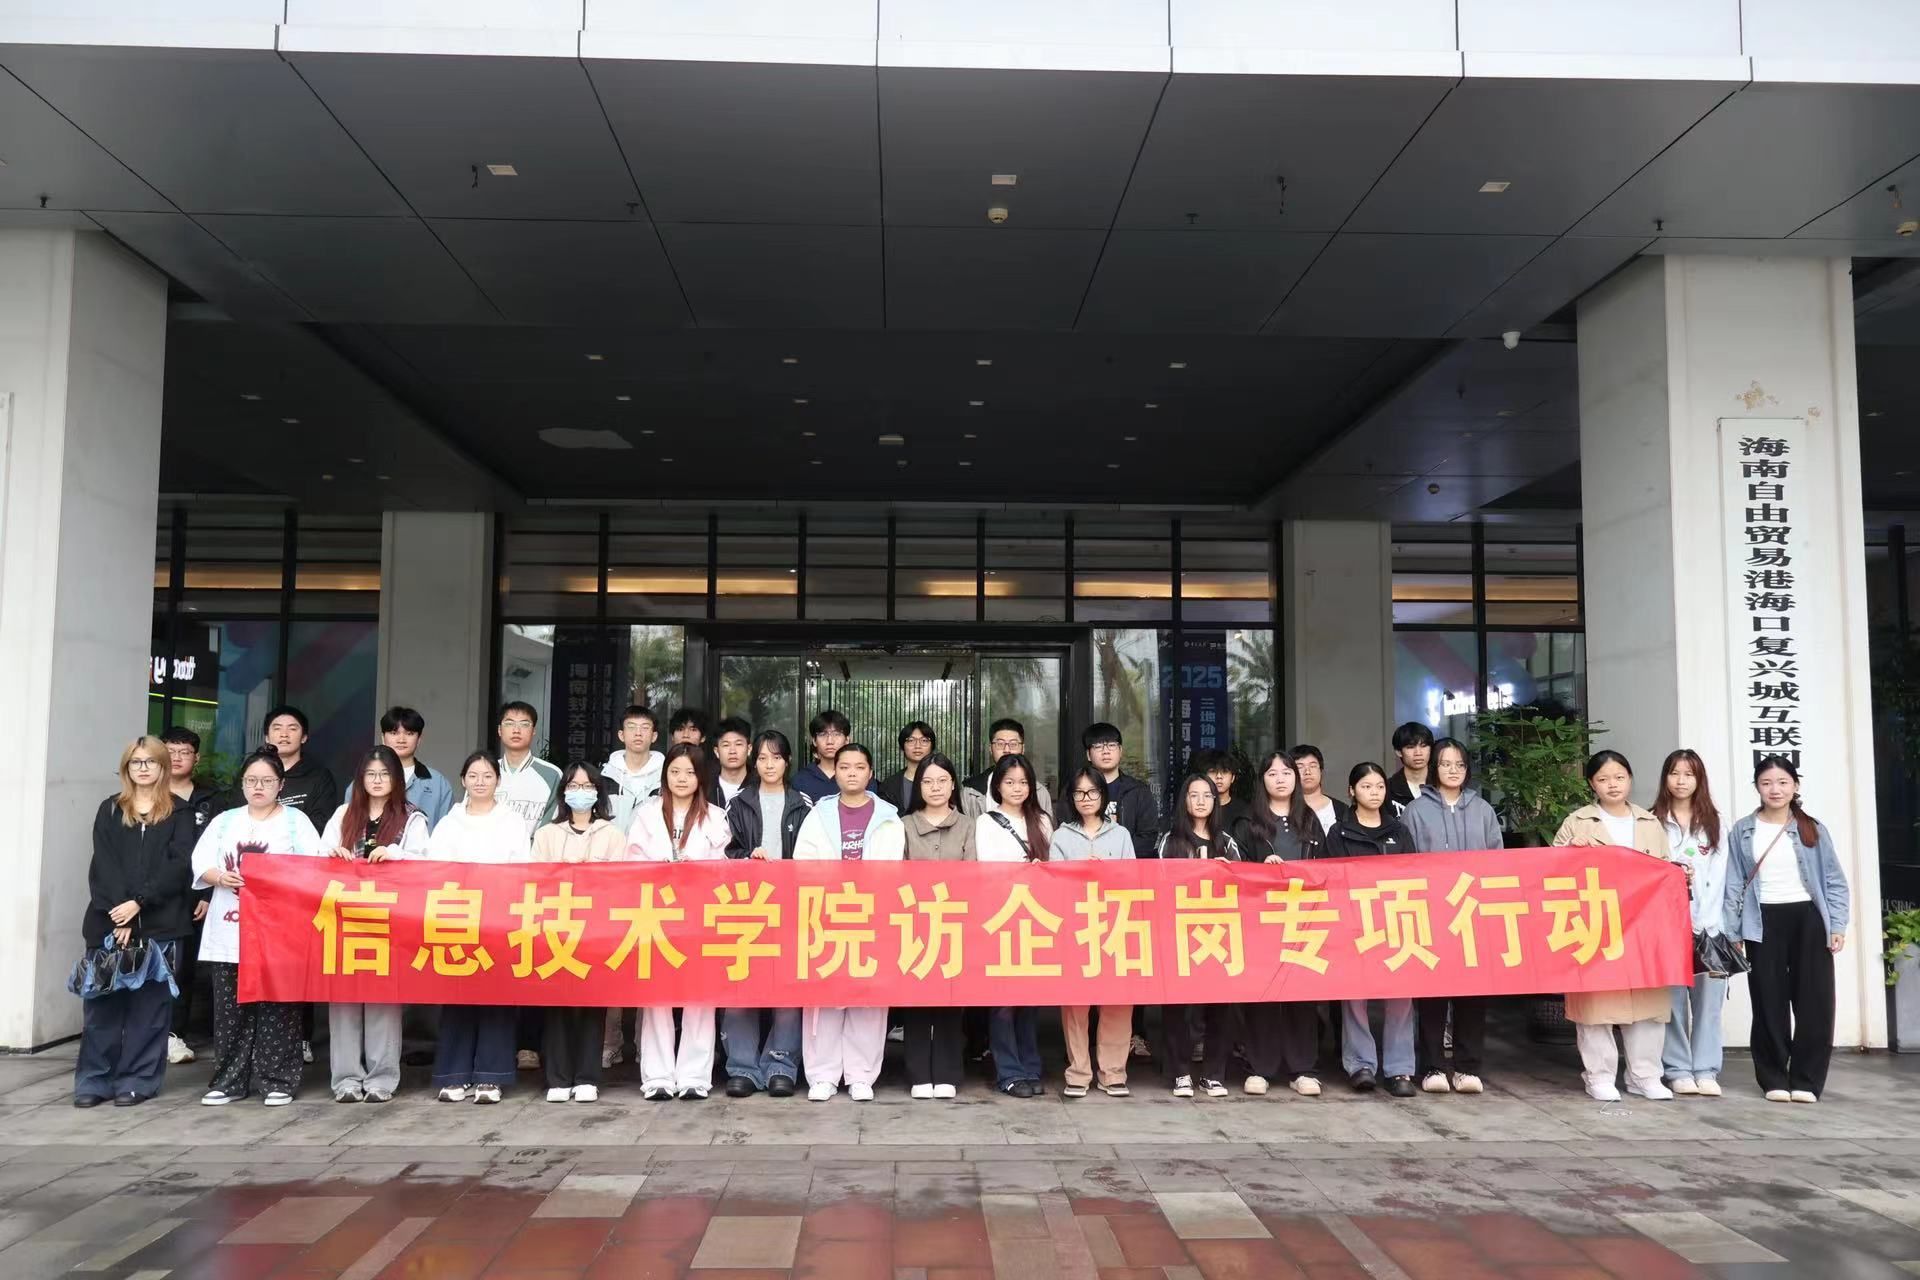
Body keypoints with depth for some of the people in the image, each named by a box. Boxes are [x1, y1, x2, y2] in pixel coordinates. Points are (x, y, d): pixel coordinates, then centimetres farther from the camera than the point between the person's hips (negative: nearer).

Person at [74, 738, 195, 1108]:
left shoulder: (180, 814, 6)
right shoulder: (109, 810, 11)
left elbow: (179, 866, -5)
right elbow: (103, 866, 1)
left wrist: (139, 902, -16)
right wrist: (119, 915, -12)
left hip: (160, 924, -1)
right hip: (109, 921, 2)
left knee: (149, 1004, 0)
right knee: (102, 1001, 2)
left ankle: (137, 1080, 7)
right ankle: (93, 1079, 10)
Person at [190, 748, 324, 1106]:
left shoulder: (296, 820, 5)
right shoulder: (225, 821, 14)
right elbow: (200, 863, 5)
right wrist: (221, 878, -14)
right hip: (229, 932, 3)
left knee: (276, 1007, -1)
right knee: (231, 1009, 6)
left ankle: (278, 1081, 6)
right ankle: (229, 1081, 16)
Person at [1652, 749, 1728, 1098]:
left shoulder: (1713, 823, 10)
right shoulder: (1654, 822, 6)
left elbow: (1718, 877, 3)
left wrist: (1704, 922, -6)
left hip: (1707, 923, 1)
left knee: (1708, 996, -1)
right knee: (1673, 996, -2)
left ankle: (1706, 1070, 6)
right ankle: (1678, 1070, 4)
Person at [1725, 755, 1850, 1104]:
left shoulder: (1813, 829, 6)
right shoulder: (1743, 831, 5)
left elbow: (1834, 881, 6)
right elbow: (1734, 885, 4)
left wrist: (1837, 925, -2)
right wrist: (1732, 933, -1)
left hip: (1809, 919, 0)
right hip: (1764, 922, 0)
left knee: (1814, 1000, 0)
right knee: (1770, 1001, 3)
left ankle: (1806, 1080, 10)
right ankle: (1774, 1079, 12)